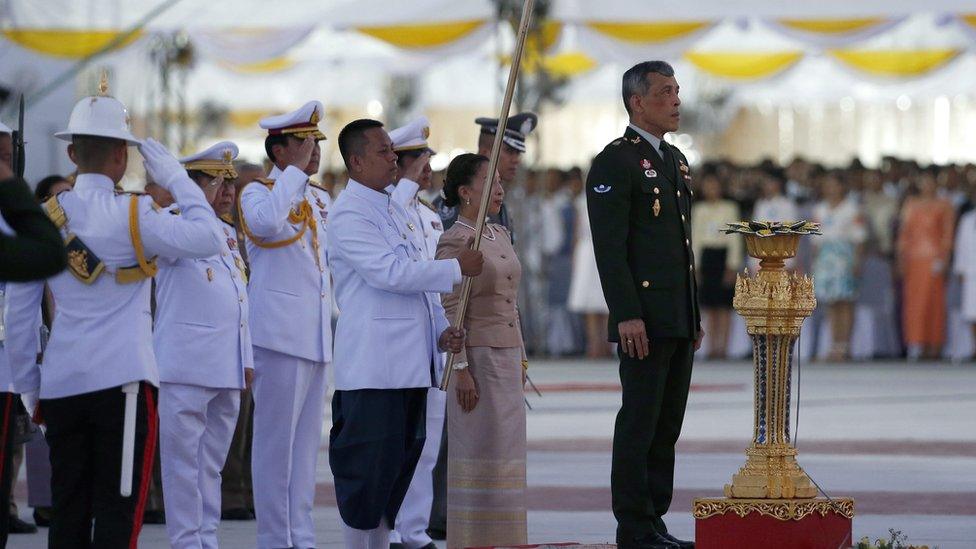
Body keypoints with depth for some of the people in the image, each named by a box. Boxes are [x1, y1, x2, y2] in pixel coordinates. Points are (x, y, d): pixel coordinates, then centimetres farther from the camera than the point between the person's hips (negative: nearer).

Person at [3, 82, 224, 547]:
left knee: (67, 511, 10)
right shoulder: (132, 215, -8)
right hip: (123, 381, -4)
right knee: (117, 510, -2)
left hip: (61, 383, 4)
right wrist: (174, 177, 1)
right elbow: (209, 239, -7)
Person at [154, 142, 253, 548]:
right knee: (184, 460, -5)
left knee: (212, 465, 11)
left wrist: (246, 360, 20)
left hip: (227, 368, 8)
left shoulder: (227, 232, 20)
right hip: (187, 363, -8)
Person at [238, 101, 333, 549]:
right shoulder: (258, 193, -6)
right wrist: (296, 171, -22)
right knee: (277, 441, -5)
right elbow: (266, 221, -30)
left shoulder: (321, 200, 17)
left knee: (306, 442, 10)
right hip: (280, 333, -8)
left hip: (317, 335, 8)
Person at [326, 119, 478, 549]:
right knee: (367, 464, -7)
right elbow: (390, 273, -20)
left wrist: (442, 329, 10)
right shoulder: (349, 215, -10)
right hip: (372, 364, -9)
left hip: (411, 363, 9)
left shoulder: (393, 209, 20)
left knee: (403, 458, 11)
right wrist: (457, 269, -13)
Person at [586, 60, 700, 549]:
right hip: (644, 319, -8)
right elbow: (610, 248, -15)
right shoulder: (614, 163, -9)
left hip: (679, 320, 8)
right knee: (639, 425, -5)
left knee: (667, 425, 10)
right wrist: (627, 316, -20)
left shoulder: (676, 161, 18)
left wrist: (695, 315, 19)